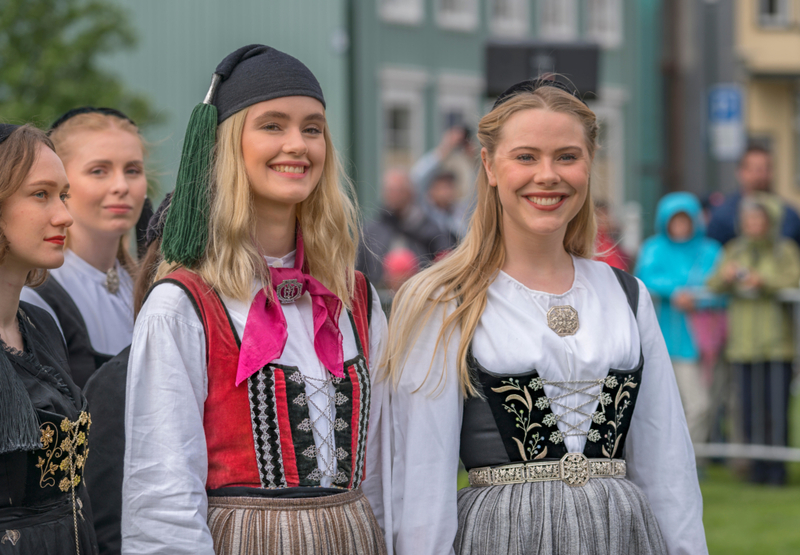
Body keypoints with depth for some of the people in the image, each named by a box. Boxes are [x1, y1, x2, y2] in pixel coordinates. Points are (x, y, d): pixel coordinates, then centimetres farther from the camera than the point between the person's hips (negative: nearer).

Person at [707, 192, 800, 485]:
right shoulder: (735, 251, 15)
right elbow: (713, 287, 10)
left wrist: (764, 281, -20)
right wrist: (725, 277, -11)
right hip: (743, 340, 3)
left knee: (776, 405, -7)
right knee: (751, 406, 0)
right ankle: (758, 466, 5)